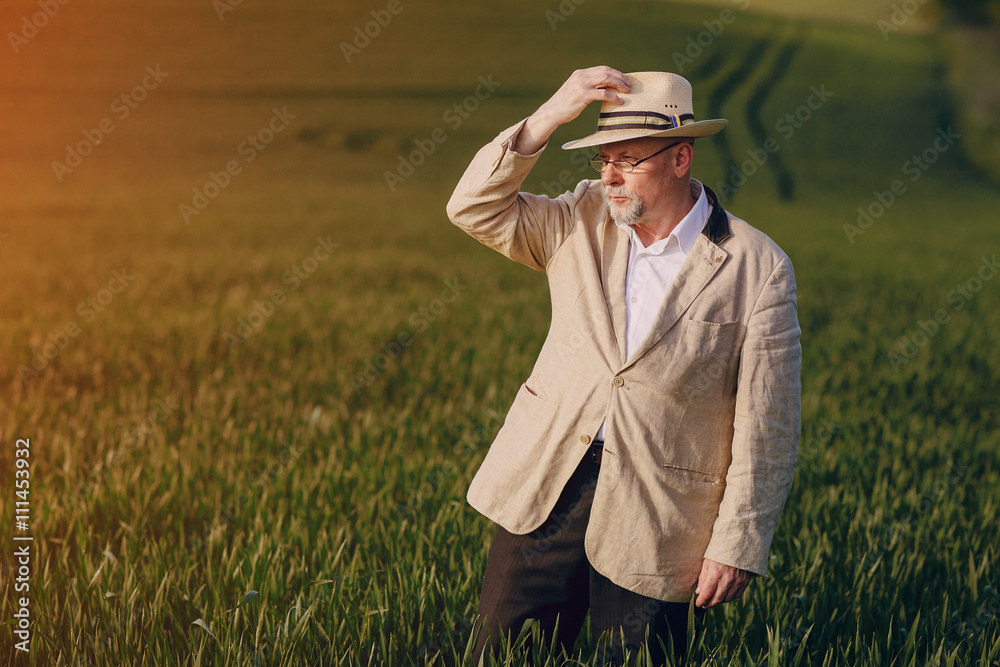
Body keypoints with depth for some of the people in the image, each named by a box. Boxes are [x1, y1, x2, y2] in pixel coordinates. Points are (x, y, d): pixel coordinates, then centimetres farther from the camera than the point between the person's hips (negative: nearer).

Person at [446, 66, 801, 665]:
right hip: (545, 485, 4)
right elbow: (475, 208, -4)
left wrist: (736, 544, -9)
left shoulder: (757, 269, -9)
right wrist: (549, 116, -14)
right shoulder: (583, 221, 5)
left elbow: (766, 427, -7)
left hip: (654, 520, -3)